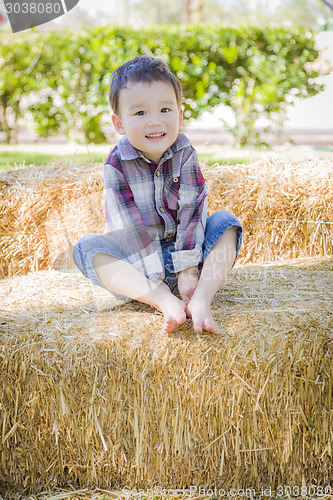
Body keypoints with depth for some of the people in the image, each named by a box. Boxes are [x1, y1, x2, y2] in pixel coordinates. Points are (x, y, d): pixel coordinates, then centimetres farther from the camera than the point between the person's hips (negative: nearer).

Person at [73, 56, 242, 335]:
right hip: (137, 263, -1)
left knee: (226, 221, -18)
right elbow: (128, 226, -22)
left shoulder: (185, 153, -9)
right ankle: (166, 302, -43)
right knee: (87, 247, -26)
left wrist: (189, 270, -26)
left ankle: (201, 301, -38)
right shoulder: (117, 164, -16)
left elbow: (192, 210, -16)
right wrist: (156, 284, -29)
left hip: (186, 250, 2)